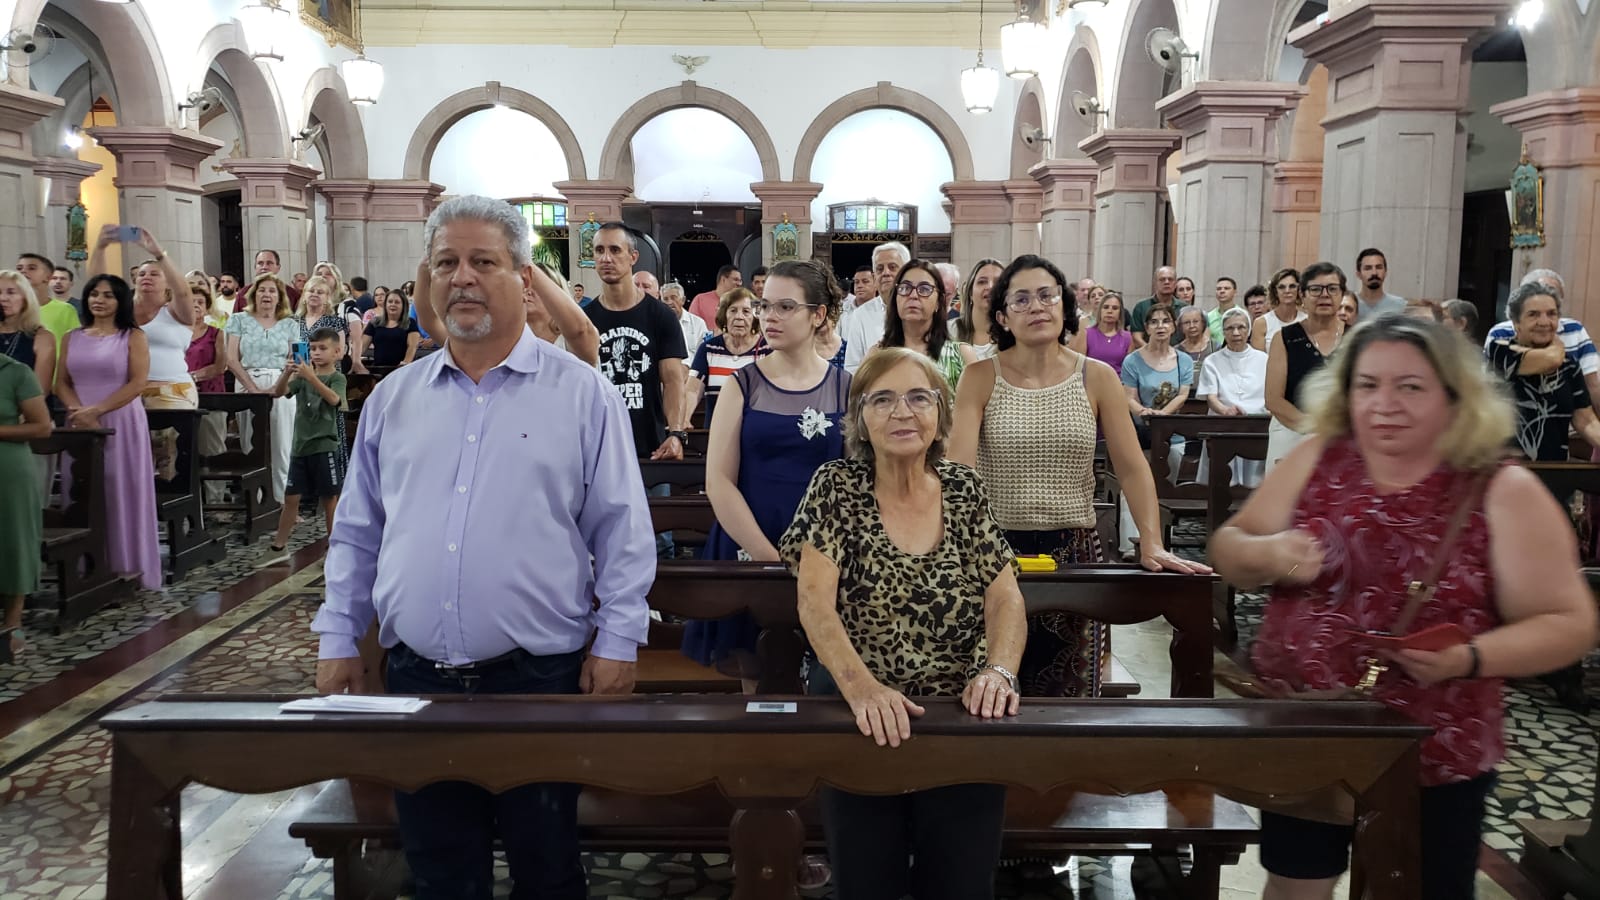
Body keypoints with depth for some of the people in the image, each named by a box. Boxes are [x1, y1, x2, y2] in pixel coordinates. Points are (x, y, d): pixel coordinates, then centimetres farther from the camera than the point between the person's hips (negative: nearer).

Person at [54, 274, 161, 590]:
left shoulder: (133, 336, 1)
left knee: (122, 494, -2)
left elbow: (137, 383, -9)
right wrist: (79, 412, -11)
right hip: (80, 425, 4)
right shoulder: (73, 338, 13)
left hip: (121, 423, -4)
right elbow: (62, 383, 9)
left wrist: (96, 410, -16)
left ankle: (127, 567, 4)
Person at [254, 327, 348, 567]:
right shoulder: (302, 376, 10)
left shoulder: (337, 378, -4)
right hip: (300, 444, 5)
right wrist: (287, 373, -22)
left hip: (325, 446, -5)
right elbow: (278, 392, -3)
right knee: (291, 497, 8)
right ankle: (279, 547, 17)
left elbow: (333, 398, -24)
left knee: (329, 498, 3)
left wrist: (311, 376, -35)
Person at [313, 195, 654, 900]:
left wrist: (617, 641, -8)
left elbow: (621, 531, -3)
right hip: (414, 677, 4)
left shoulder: (583, 395, -3)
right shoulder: (392, 399, 9)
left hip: (539, 679, -3)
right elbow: (356, 532, 13)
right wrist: (338, 639, 9)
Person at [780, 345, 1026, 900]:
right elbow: (815, 603, -14)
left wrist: (999, 671, -21)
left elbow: (1005, 599, -1)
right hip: (864, 727, -1)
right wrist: (863, 688, -31)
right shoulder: (837, 487, -4)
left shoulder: (964, 490, 4)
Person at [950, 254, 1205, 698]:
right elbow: (959, 465, -11)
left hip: (1075, 549, 1)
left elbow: (1133, 467, 0)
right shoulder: (980, 378, -2)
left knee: (1072, 692, 6)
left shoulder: (1097, 378, 2)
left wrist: (1152, 545, -8)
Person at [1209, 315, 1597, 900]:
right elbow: (1229, 550, 5)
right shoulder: (1314, 462, -2)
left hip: (1435, 757, -2)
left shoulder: (1502, 492, -9)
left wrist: (1467, 659, -24)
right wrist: (1267, 555, -18)